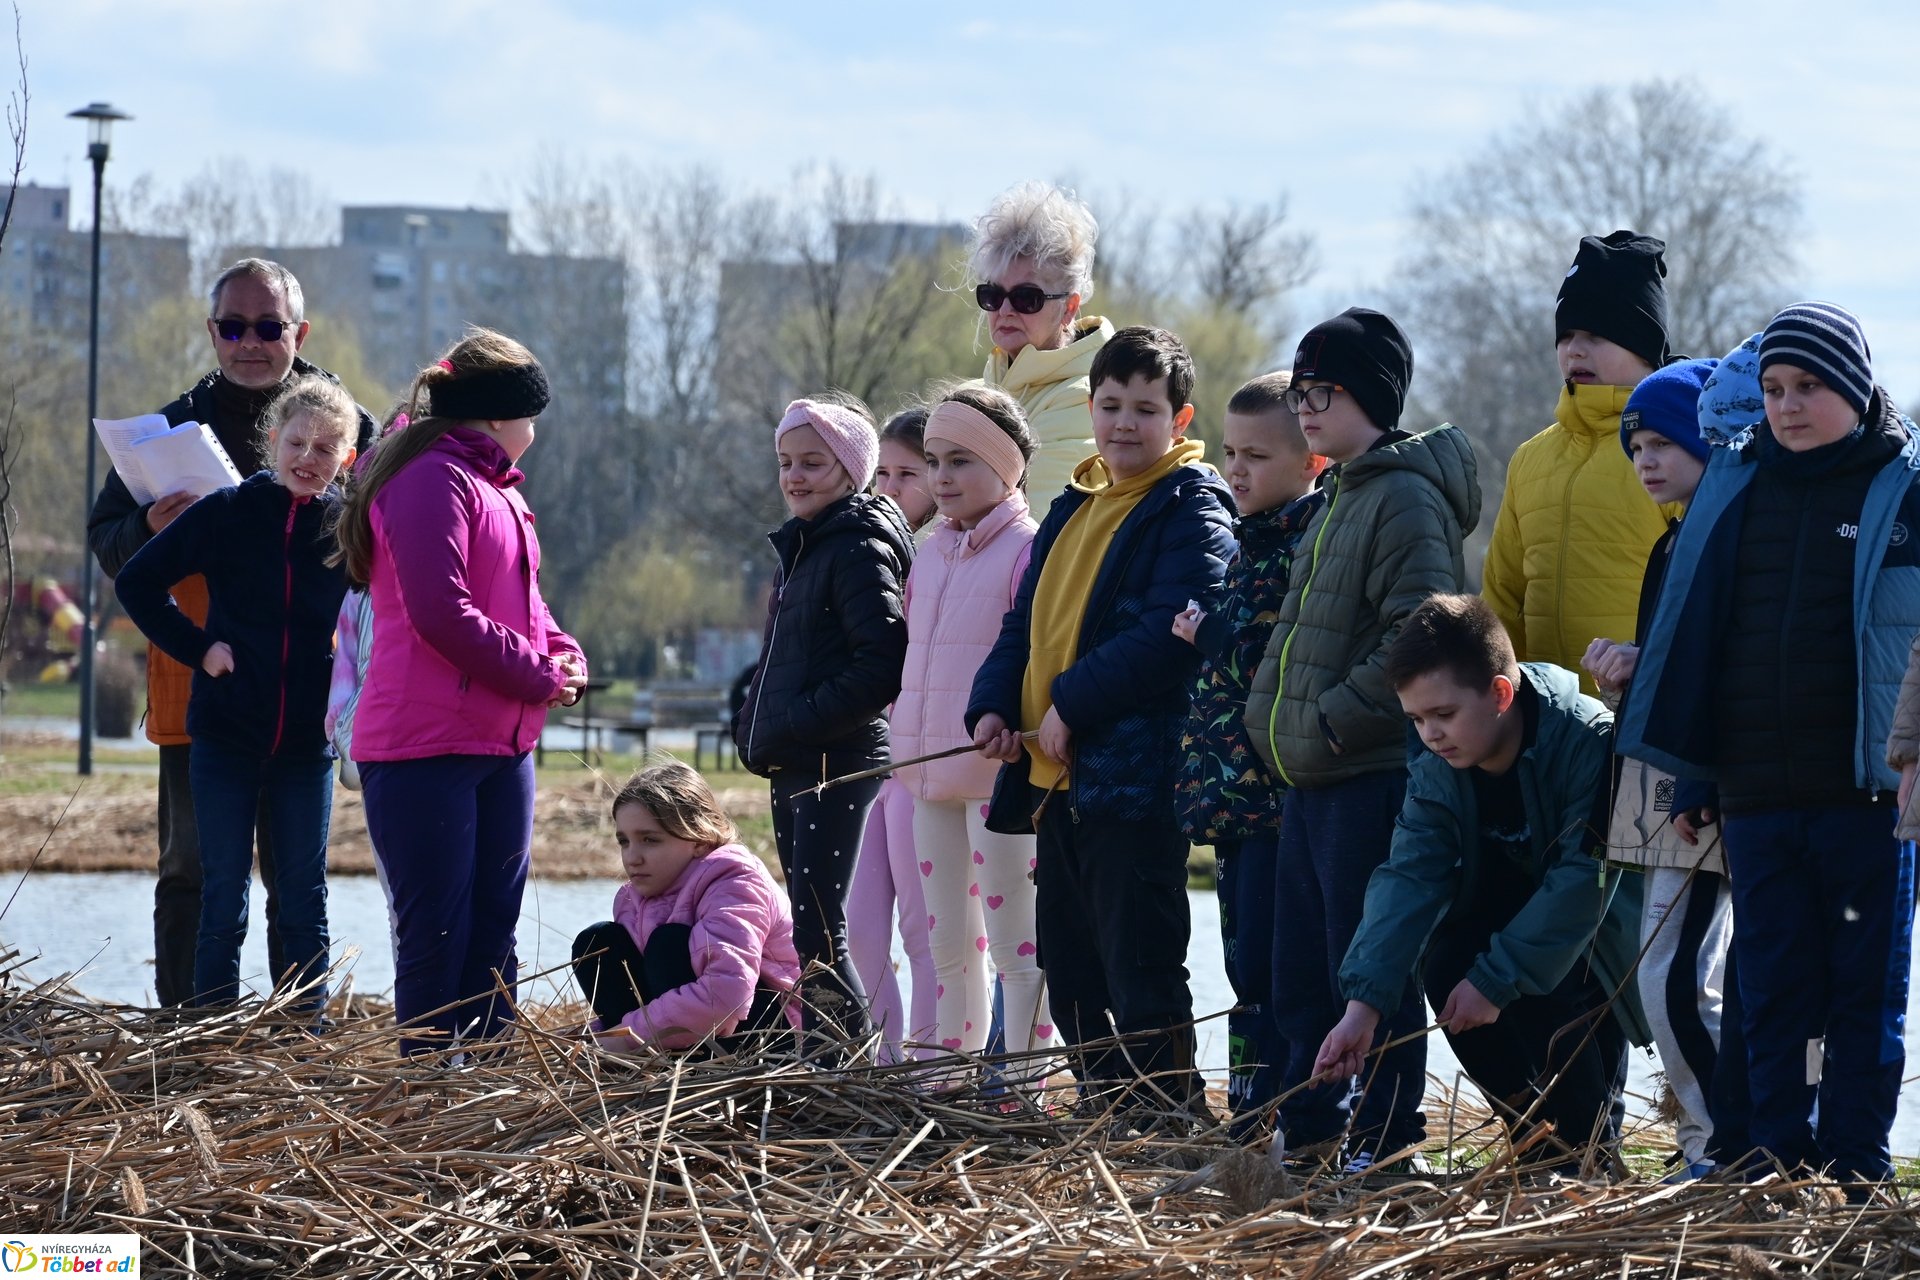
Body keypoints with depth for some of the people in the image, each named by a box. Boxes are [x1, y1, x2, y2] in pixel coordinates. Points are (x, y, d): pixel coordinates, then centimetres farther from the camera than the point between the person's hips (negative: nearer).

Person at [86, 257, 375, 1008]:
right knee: (192, 872, 3)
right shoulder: (173, 426, 8)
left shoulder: (347, 428, 6)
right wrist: (150, 528, -15)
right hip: (196, 689, 0)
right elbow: (105, 540, 8)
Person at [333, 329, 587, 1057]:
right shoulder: (433, 479, -12)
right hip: (426, 747, -10)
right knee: (437, 935, -8)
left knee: (493, 928, 10)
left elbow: (521, 602, 26)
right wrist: (539, 676, -12)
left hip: (501, 744, 10)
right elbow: (440, 612, -20)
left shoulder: (494, 487, 20)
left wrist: (562, 657, 4)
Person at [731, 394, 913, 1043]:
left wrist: (797, 725, -19)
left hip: (838, 765, -10)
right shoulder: (803, 549, 18)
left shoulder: (858, 550, -11)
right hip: (792, 769, 10)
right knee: (810, 933, 11)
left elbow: (882, 667, -21)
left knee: (817, 938, -14)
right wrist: (757, 728, 12)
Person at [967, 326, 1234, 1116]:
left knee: (1139, 964, -8)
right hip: (1058, 779, 9)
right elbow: (1025, 623, 20)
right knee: (1068, 962, 13)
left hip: (1135, 777, -9)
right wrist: (994, 707, 1)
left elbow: (1173, 634, -19)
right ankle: (1103, 1106, 22)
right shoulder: (1073, 510, 19)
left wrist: (1072, 706, -18)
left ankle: (1166, 1108, -4)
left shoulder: (1192, 510, -7)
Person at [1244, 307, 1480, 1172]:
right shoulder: (1341, 495, 18)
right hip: (1312, 776, 10)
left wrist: (1334, 718, -20)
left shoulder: (1406, 498, -13)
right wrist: (1278, 718, 16)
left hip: (1373, 774, -10)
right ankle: (1308, 1133, 22)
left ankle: (1383, 1139, -1)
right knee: (1298, 968, 14)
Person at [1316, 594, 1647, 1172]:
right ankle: (1544, 1137, -5)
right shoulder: (1437, 770, -13)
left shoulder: (1589, 742, -31)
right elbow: (1408, 875, -22)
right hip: (1525, 904, 6)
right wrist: (1364, 1002, -34)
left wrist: (1497, 979, -34)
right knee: (1446, 960, -19)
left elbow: (1584, 881, -33)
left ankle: (1593, 1146, -10)